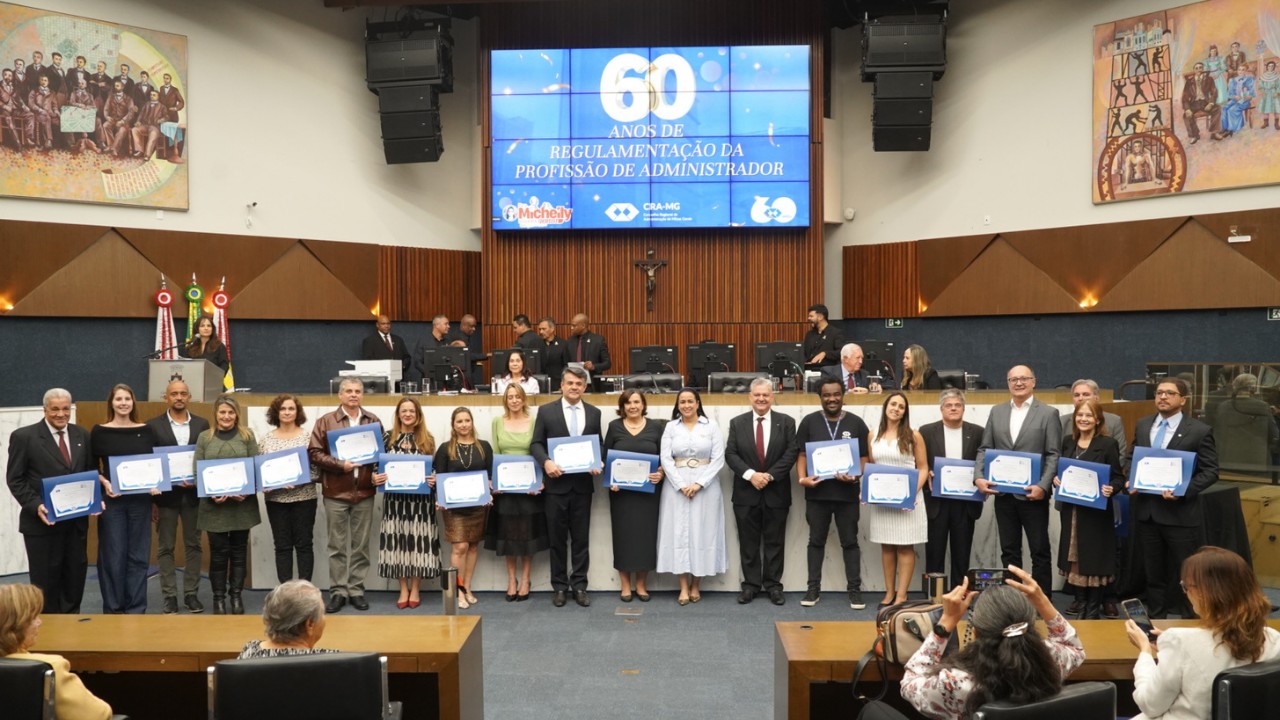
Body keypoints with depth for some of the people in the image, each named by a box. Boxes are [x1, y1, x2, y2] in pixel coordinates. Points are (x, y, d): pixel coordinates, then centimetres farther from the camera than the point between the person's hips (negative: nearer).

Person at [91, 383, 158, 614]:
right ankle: (112, 608, 14)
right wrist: (104, 483, -15)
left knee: (139, 554, 6)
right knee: (113, 555, 1)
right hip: (112, 500, -2)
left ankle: (136, 609, 15)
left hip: (140, 499, 2)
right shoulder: (99, 431, 0)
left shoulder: (145, 430, 6)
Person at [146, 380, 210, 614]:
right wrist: (151, 500, -5)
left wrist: (199, 482, -10)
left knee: (193, 546, 7)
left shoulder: (202, 424, 5)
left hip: (193, 494, 2)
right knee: (165, 548, 5)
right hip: (165, 494, -1)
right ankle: (169, 596, 13)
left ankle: (191, 593, 16)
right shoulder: (153, 426, 0)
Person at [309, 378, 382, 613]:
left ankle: (356, 590, 16)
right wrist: (340, 465, -16)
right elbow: (314, 453, -5)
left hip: (364, 492, 2)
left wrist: (378, 472, -5)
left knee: (361, 545, 7)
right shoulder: (326, 421, 2)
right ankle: (337, 591, 13)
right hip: (336, 492, -2)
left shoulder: (373, 421, 9)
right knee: (337, 546, 5)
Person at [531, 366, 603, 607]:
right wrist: (546, 461, -20)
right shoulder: (546, 411, 1)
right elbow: (536, 443, -1)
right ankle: (559, 587, 17)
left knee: (581, 538, 7)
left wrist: (598, 464, -9)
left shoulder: (594, 413, 8)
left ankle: (579, 585, 16)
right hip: (556, 483, -1)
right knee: (557, 538, 7)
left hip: (583, 484, 2)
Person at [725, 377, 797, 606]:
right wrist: (750, 474, -16)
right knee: (748, 542, 7)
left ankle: (773, 585, 16)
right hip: (746, 492, 1)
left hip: (776, 492, -1)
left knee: (774, 542, 7)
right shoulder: (737, 423, 4)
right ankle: (751, 585, 15)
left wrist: (770, 475, -15)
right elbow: (730, 454, -2)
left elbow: (791, 454, -5)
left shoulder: (786, 422, 2)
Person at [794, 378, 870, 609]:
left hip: (847, 493, 0)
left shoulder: (856, 423, 3)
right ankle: (813, 588, 17)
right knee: (816, 541, 9)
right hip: (817, 492, 1)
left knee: (850, 542, 6)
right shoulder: (809, 422, 3)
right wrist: (803, 478, -13)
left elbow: (864, 458, 3)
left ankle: (854, 589, 14)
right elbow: (802, 455, 3)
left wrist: (855, 476, -15)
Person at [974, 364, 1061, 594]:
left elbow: (1053, 455, -5)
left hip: (1032, 494, -4)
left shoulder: (1048, 414, 0)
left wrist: (1043, 486, -17)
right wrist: (978, 477, -6)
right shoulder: (996, 412, 11)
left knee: (1040, 551, 4)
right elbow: (985, 449, 10)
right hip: (1003, 493, 4)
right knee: (1009, 551, 11)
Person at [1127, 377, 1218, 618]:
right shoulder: (1142, 425, 9)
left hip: (1181, 513, -4)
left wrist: (1183, 490, -21)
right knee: (1153, 572, 15)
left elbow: (1210, 471, -7)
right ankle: (1155, 619, 28)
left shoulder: (1200, 431, -6)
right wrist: (1131, 480, -1)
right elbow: (1132, 458, 18)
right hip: (1146, 511, 5)